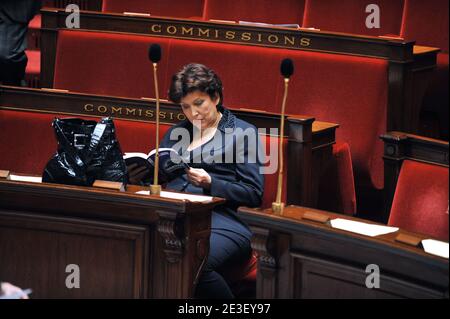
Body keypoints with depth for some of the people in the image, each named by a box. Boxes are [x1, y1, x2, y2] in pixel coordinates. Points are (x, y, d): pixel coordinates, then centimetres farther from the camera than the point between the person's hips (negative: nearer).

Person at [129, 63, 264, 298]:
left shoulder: (242, 132, 12)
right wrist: (139, 173, 4)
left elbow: (253, 195, 4)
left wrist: (210, 184, -8)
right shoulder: (176, 132, 29)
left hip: (220, 221, -4)